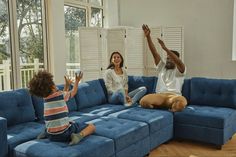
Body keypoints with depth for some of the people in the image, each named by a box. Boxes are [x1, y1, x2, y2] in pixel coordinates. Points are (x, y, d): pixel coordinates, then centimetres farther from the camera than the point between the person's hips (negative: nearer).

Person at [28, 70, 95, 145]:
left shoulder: (46, 97, 7)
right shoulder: (60, 94, -10)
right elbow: (73, 92, 12)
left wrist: (67, 85, 28)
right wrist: (77, 81, 24)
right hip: (64, 134, -7)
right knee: (91, 126, 2)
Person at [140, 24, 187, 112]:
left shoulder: (180, 70, 10)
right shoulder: (162, 66, 22)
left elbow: (179, 62, -15)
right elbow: (154, 52, 11)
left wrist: (165, 48, -24)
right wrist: (148, 37, 1)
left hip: (174, 96, -2)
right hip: (159, 95, 3)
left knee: (181, 102, -39)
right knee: (143, 101, -29)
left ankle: (172, 109, -7)